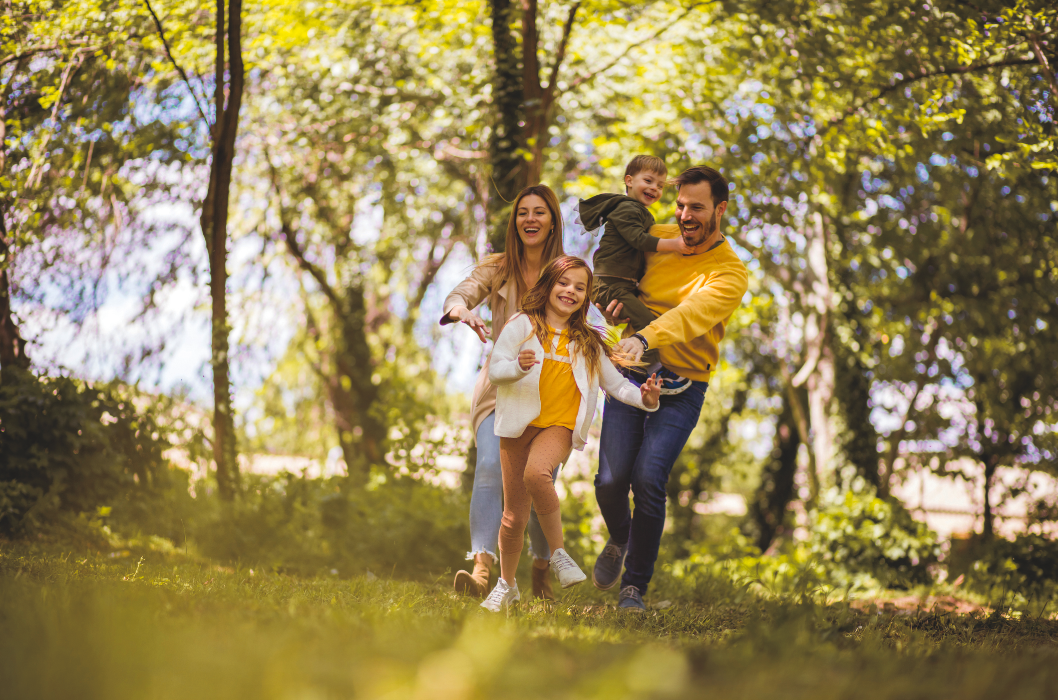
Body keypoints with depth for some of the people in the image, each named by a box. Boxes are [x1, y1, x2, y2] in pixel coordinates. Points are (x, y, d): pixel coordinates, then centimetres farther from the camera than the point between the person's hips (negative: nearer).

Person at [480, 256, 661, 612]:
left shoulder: (587, 343, 14)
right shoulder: (523, 325, 3)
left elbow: (615, 384, 14)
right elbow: (495, 369, -5)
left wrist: (643, 398, -6)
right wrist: (518, 366, -27)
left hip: (559, 425, 0)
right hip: (519, 424, 0)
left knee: (536, 472, -34)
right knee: (514, 516, 4)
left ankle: (558, 552, -19)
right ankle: (506, 585, 25)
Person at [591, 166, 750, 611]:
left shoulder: (730, 273, -9)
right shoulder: (655, 239, 4)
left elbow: (692, 312, -28)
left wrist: (644, 338, -46)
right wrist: (614, 295, 0)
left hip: (681, 387, -3)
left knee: (648, 479, -19)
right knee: (610, 480, -9)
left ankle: (635, 587, -1)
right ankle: (619, 540, 28)